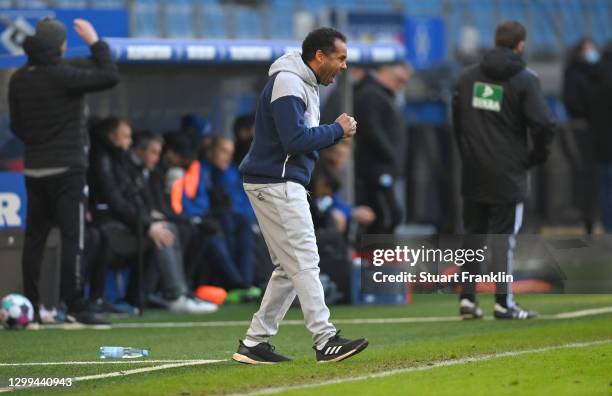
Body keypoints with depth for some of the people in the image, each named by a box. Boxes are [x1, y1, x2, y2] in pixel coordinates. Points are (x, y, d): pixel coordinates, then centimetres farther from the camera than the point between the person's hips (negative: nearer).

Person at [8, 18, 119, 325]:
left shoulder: (18, 80, 5)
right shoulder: (62, 77, -16)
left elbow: (16, 126, 12)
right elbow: (110, 77, -15)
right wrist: (94, 42, -6)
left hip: (34, 169, 7)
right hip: (66, 169, -7)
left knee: (34, 236, 11)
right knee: (72, 236, -6)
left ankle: (30, 304, 13)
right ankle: (74, 306, -10)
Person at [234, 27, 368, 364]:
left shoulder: (306, 84, 18)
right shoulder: (287, 83, -15)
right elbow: (295, 140, -24)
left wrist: (337, 132, 3)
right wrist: (337, 130, -13)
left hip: (286, 185, 11)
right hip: (276, 182, -11)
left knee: (289, 267, 10)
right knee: (304, 261, -12)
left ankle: (254, 343, 11)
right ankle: (325, 340, -14)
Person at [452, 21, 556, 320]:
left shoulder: (468, 76, 7)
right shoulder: (524, 79, -9)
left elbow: (456, 116, 16)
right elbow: (543, 124, -15)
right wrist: (536, 157, 1)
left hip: (473, 172, 4)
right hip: (507, 172, -4)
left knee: (472, 235, 12)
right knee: (503, 237, 0)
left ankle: (467, 298, 10)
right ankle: (503, 302, 0)